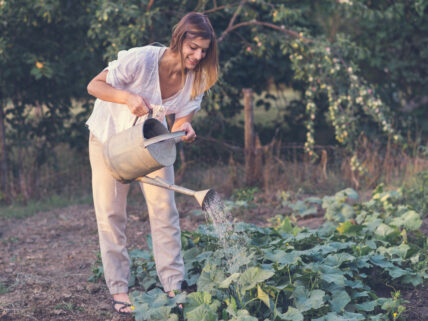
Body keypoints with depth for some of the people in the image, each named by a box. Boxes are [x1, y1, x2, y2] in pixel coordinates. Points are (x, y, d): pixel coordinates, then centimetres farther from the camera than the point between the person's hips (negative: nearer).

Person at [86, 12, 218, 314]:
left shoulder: (197, 79, -19)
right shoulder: (142, 59, -32)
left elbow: (180, 123, -14)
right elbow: (94, 85, -24)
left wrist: (185, 129, -38)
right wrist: (128, 97, -41)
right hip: (111, 136, -3)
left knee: (165, 211, -5)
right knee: (111, 214, 0)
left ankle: (174, 287, 1)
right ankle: (119, 290, 8)